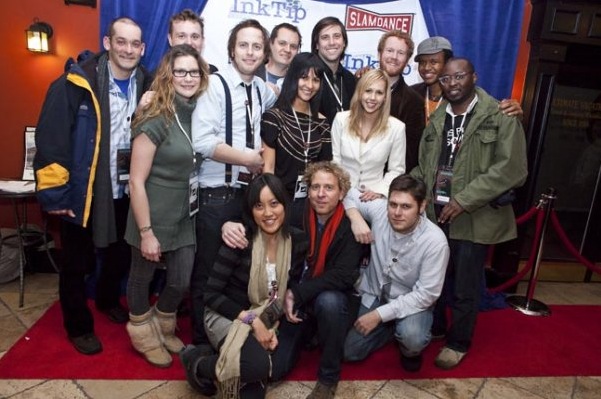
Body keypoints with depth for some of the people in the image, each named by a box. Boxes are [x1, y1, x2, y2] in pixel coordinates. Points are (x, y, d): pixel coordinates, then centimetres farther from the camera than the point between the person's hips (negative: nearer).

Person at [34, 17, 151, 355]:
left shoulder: (147, 86, 2)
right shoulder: (77, 83, -14)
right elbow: (51, 138, -15)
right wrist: (54, 192, -15)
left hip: (124, 191, 5)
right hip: (82, 192, -4)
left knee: (120, 254, 21)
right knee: (77, 264, 12)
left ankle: (109, 299, 50)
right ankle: (79, 326, 34)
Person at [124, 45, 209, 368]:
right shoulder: (155, 120, -18)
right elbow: (136, 181, -18)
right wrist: (146, 232, -17)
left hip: (186, 219, 6)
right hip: (154, 220, -5)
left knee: (181, 281, 15)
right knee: (142, 278, 16)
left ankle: (164, 329, 45)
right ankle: (143, 337, 43)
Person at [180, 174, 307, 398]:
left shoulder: (297, 243, -8)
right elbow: (210, 295, -16)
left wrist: (274, 326, -9)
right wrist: (251, 320, -23)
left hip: (266, 322, 3)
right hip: (227, 316, -2)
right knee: (259, 365, -29)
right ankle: (197, 363, -3)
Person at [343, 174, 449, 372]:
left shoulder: (435, 241, -28)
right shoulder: (379, 209, -21)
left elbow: (426, 294, -24)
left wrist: (380, 314, -25)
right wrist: (356, 219, -26)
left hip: (413, 302, -3)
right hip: (374, 294, 3)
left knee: (412, 337, -34)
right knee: (350, 352, 2)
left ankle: (410, 351, 5)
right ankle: (392, 328, 27)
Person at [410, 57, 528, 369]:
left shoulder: (501, 118, -6)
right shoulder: (436, 120, 10)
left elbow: (512, 169, -15)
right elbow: (423, 167, 11)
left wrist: (464, 201, -19)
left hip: (474, 219, -4)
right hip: (435, 215, 4)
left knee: (464, 288, 9)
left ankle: (458, 343, 31)